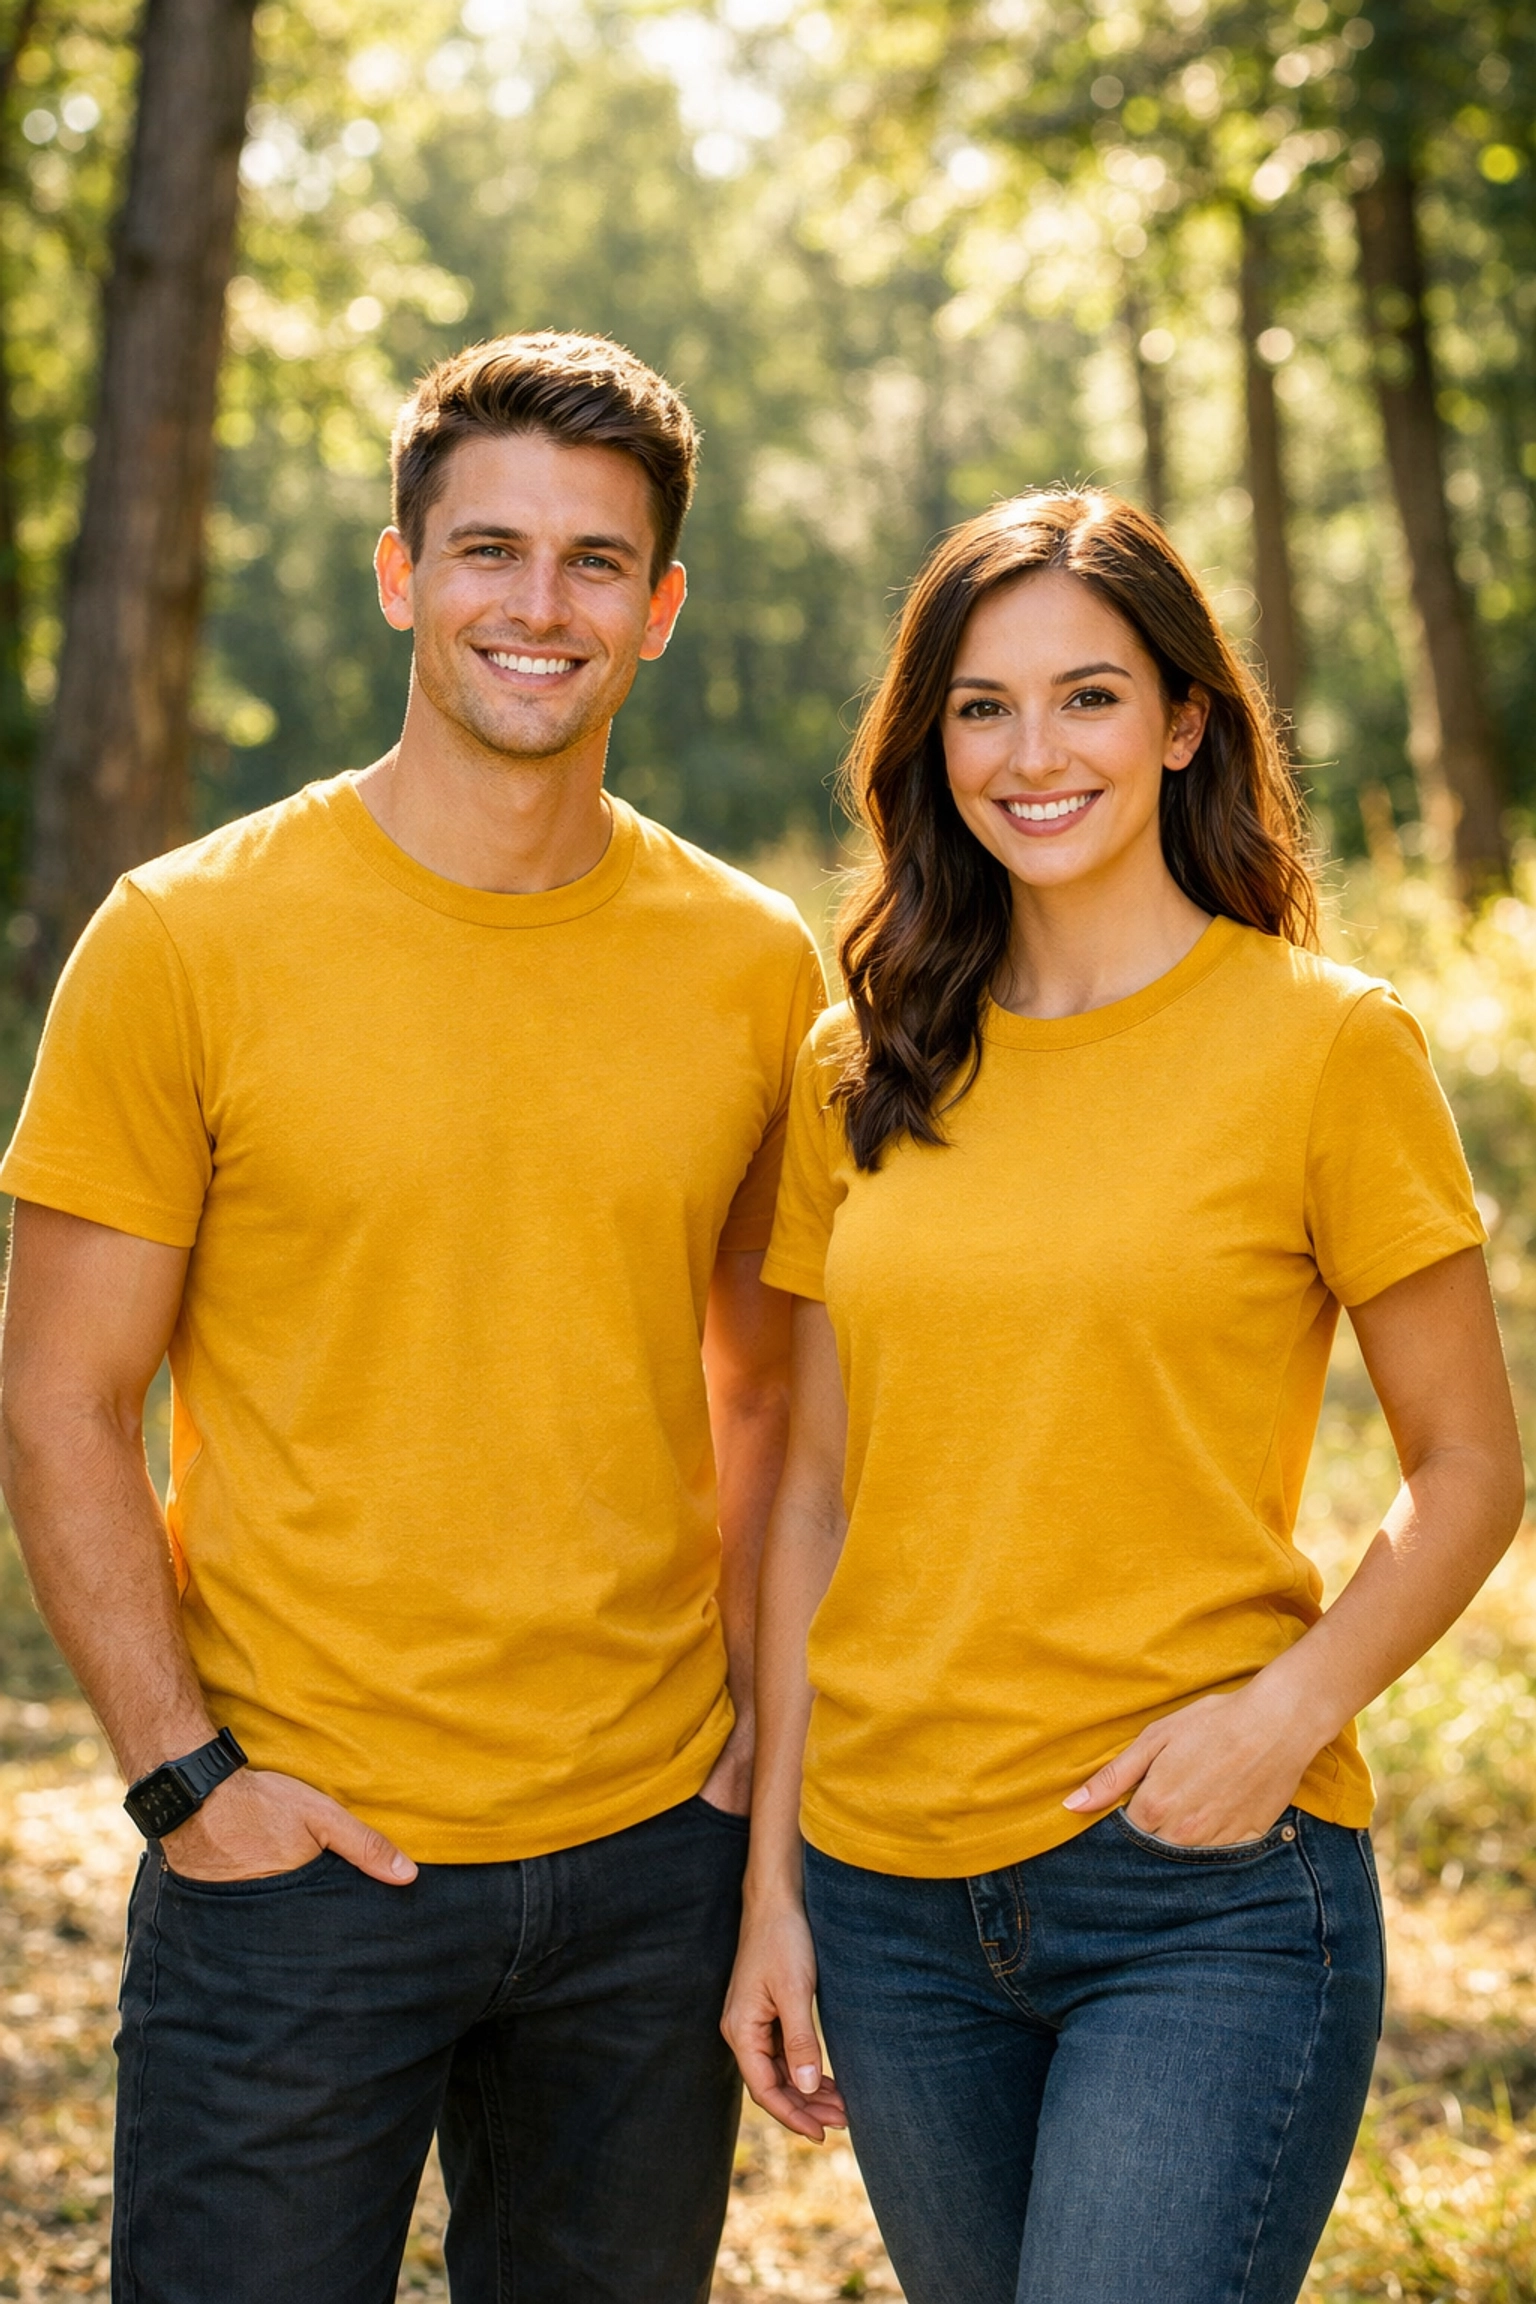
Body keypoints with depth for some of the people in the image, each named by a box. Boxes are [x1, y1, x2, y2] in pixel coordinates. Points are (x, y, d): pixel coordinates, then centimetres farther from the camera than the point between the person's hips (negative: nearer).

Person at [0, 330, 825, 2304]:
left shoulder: (754, 971, 3)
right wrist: (184, 1773, -11)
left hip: (652, 1858, 3)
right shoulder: (188, 942, -7)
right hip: (297, 1853, -3)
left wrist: (761, 1715, 5)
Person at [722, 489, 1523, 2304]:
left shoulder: (1325, 1041, -5)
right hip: (894, 1898, 4)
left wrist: (1289, 1706, -17)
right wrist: (771, 1877, 7)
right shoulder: (861, 1073, 7)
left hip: (1205, 1886, -4)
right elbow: (820, 1494, 10)